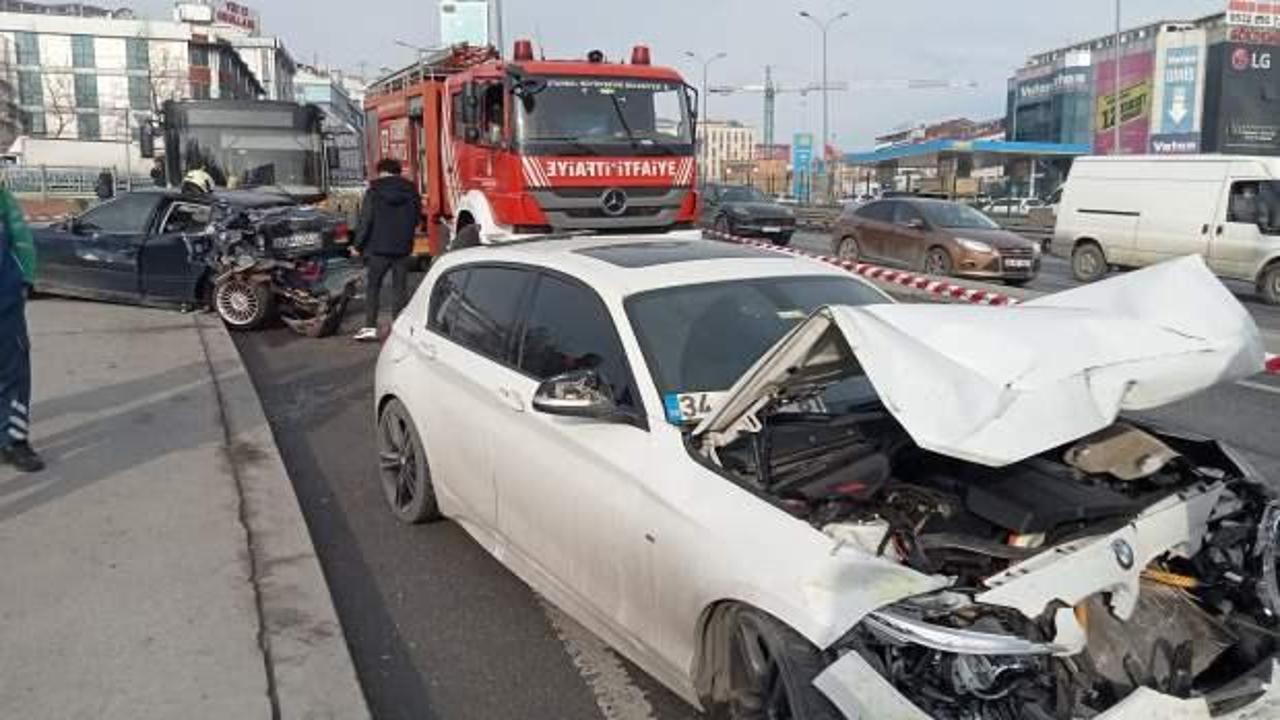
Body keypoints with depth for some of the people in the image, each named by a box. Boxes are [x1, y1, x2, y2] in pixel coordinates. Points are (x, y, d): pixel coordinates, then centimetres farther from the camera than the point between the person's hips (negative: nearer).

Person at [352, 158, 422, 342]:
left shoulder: (374, 191, -6)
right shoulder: (411, 191, 4)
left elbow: (366, 221, -9)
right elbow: (417, 219, 10)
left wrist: (358, 245, -2)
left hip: (378, 248, -3)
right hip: (403, 249, 3)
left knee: (372, 288, 6)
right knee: (399, 289, 8)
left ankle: (370, 327, 1)